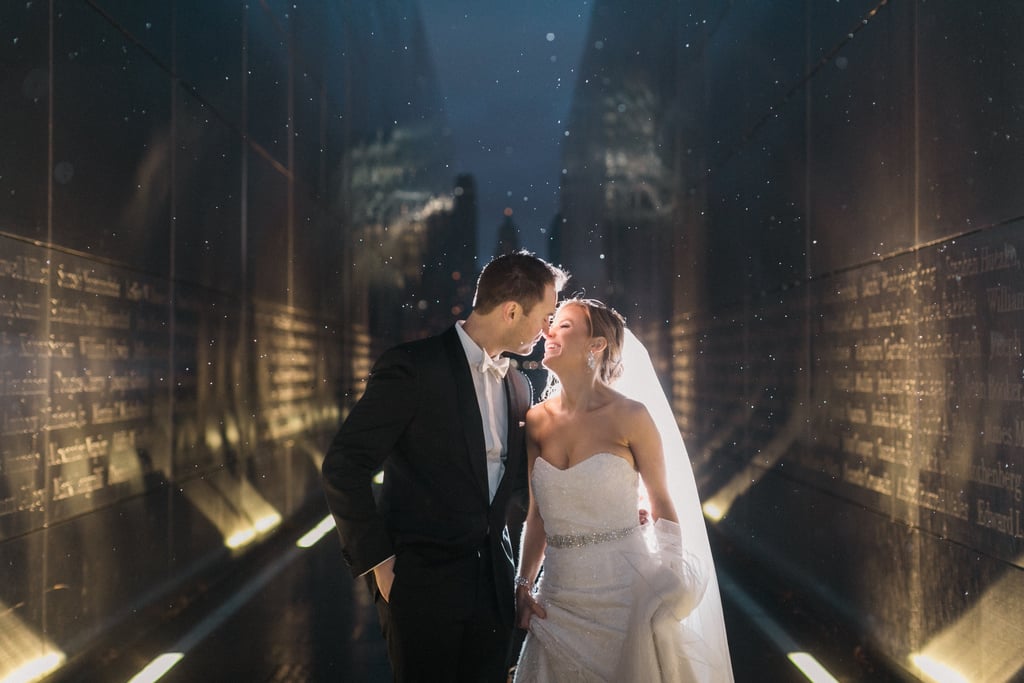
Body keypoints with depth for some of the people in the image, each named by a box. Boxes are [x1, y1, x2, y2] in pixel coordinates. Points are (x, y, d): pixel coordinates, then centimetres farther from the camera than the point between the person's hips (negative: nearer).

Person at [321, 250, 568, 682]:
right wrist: (377, 561, -13)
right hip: (423, 578, -6)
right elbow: (343, 468, -13)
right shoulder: (412, 368, -12)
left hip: (493, 580, 6)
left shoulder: (518, 387, 10)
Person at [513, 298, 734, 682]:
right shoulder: (536, 421, 2)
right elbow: (537, 515, 9)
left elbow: (662, 506, -1)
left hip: (624, 591, -3)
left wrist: (670, 588, -6)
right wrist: (523, 586, 1)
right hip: (559, 597, 4)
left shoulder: (630, 417, -9)